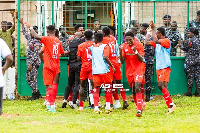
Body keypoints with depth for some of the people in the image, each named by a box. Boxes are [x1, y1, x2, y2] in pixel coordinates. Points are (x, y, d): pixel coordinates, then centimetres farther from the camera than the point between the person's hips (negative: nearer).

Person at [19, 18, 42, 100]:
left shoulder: (36, 43, -14)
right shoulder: (30, 39, 12)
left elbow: (36, 54, -20)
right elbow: (25, 33, 32)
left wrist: (31, 64, -24)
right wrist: (22, 24, 39)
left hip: (34, 63, -9)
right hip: (29, 62, 9)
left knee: (32, 79, -5)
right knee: (28, 79, 12)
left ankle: (35, 95, 3)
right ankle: (37, 93, 18)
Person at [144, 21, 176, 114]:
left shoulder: (166, 41, -9)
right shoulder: (157, 42, 15)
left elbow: (156, 41, -25)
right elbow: (146, 43, 10)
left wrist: (152, 30, -18)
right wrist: (148, 32, 11)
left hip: (165, 67, -8)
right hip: (158, 67, 8)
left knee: (161, 85, -19)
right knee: (163, 87, 3)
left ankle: (171, 104, -15)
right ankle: (170, 106, 4)